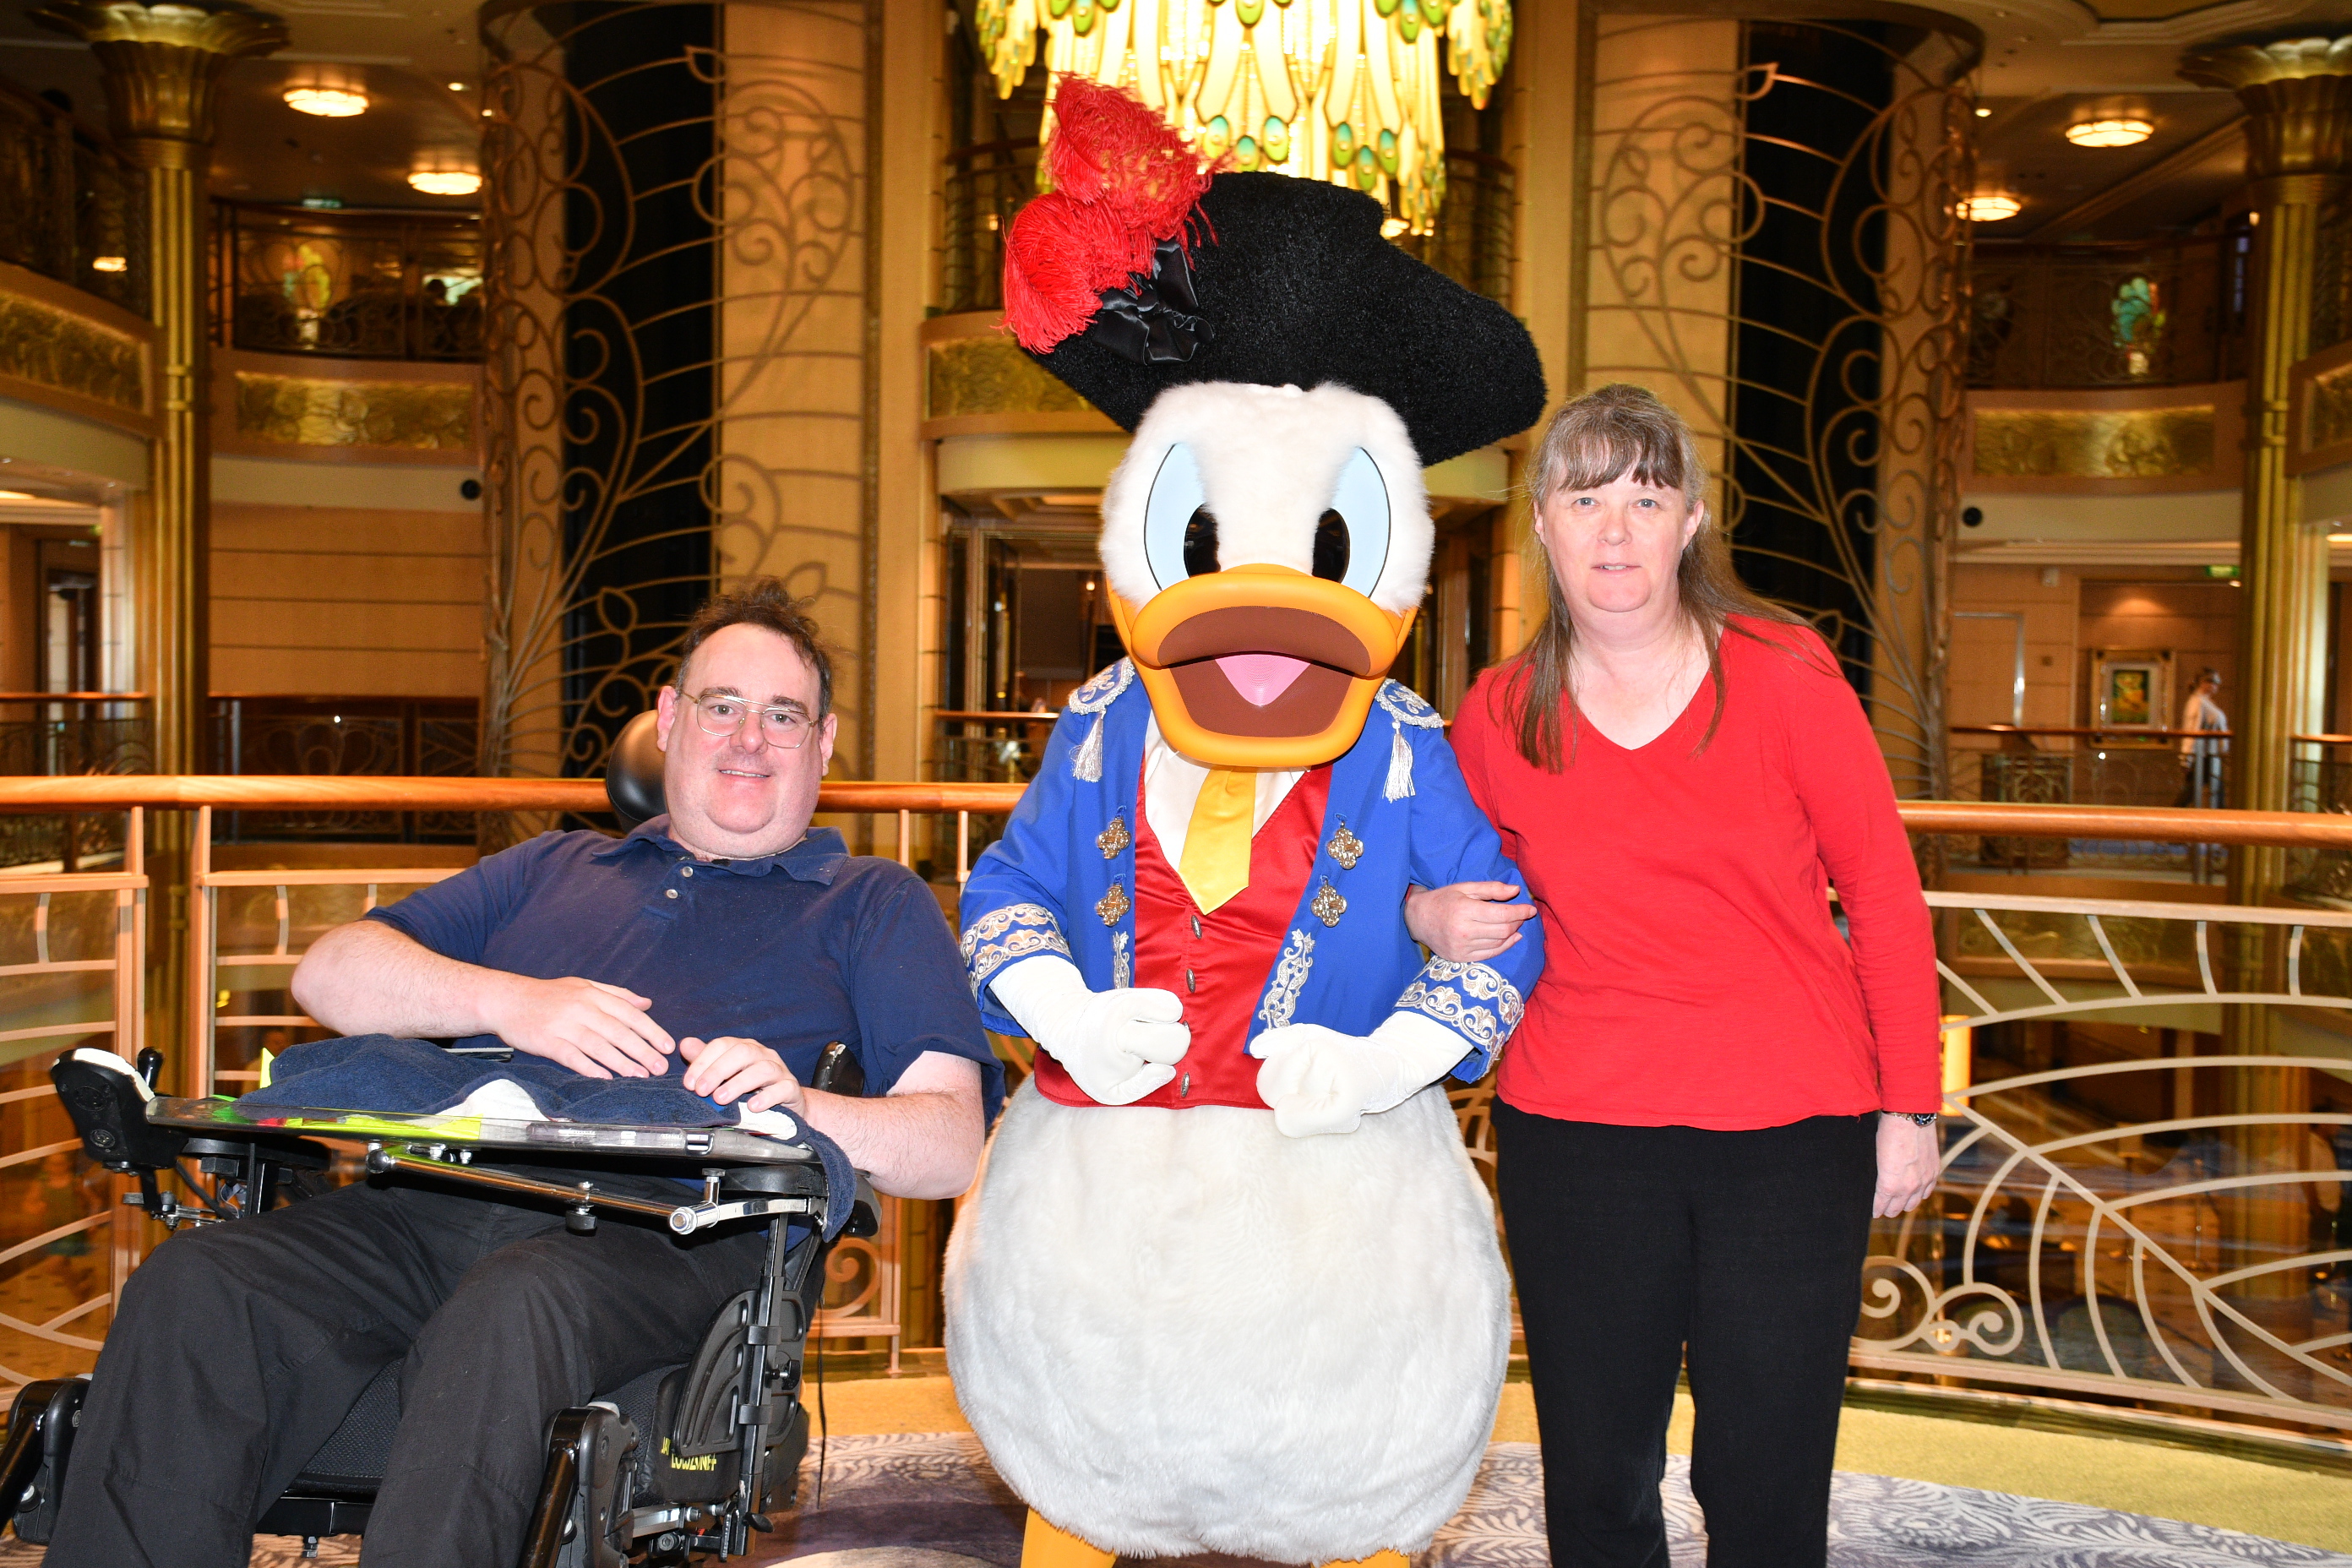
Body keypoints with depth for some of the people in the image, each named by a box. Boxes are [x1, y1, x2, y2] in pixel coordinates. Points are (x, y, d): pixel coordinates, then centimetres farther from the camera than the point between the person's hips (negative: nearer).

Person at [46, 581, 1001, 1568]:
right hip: (436, 1196, 4)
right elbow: (329, 974, 21)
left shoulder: (872, 906, 21)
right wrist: (513, 1000, 3)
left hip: (661, 1229, -4)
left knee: (508, 1309, -38)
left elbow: (959, 1142, 8)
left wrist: (796, 1108, -12)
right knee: (188, 1292, -25)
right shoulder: (553, 869, 32)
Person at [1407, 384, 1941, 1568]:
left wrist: (1909, 1107, -1)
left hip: (1790, 1130, -1)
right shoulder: (1497, 716, 1)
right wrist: (1429, 917, -6)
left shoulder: (1781, 673, -4)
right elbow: (1451, 884, 18)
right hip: (1574, 1131, 2)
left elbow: (1883, 891, 1)